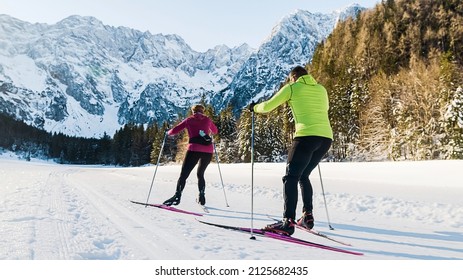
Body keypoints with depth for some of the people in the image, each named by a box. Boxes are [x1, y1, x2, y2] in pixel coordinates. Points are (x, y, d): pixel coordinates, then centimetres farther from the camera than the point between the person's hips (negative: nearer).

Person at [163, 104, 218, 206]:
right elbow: (215, 131, 33)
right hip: (208, 150, 3)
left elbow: (174, 131, 7)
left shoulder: (189, 120, 12)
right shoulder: (207, 119, 17)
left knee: (183, 174, -2)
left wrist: (168, 133, 28)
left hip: (194, 149, -3)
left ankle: (177, 195, -18)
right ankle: (201, 196, 12)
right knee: (200, 174, 21)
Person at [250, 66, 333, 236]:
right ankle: (307, 216, 16)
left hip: (306, 137, -6)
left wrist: (254, 107, 26)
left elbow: (268, 106, 7)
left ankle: (288, 222, -14)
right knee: (304, 176, 20)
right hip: (326, 138, 6)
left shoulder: (292, 87, 7)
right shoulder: (321, 89, 21)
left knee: (291, 178, -4)